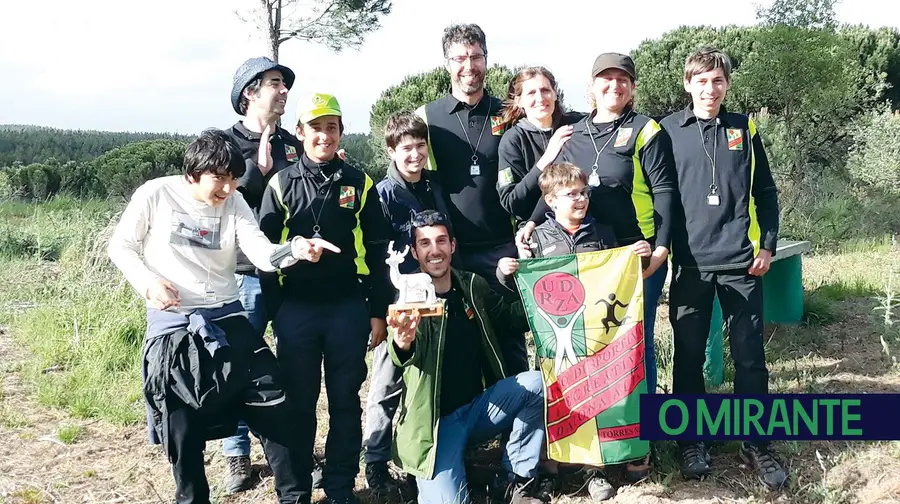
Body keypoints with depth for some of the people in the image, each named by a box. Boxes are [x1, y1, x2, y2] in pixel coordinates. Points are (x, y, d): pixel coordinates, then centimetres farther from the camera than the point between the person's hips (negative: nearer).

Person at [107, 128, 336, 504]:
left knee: (273, 406, -1)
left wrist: (295, 249, -33)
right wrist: (147, 281, -14)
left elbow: (263, 255, -12)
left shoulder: (234, 203, 1)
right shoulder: (156, 194, -6)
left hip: (227, 318, 2)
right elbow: (120, 246, 4)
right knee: (183, 428, 5)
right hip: (172, 324, -2)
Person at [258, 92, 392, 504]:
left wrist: (378, 312, 2)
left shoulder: (359, 184, 4)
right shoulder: (281, 184, 2)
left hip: (348, 308, 1)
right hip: (296, 309, 0)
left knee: (345, 401, 7)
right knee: (298, 401, 8)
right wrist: (273, 313, -1)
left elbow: (376, 253, 5)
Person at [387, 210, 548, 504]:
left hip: (479, 405, 5)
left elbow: (512, 316, 15)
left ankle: (514, 480, -2)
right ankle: (434, 473, 11)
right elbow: (408, 354, -31)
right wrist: (402, 345, -56)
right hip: (435, 419, -5)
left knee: (538, 383, -17)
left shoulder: (473, 286, 3)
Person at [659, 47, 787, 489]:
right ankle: (692, 439, 21)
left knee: (750, 355, 4)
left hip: (741, 261, 1)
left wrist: (767, 244, 2)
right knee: (689, 356, 6)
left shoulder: (744, 129, 7)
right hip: (690, 263, 0)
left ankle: (756, 443, 17)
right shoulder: (668, 131, 3)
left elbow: (764, 192, 9)